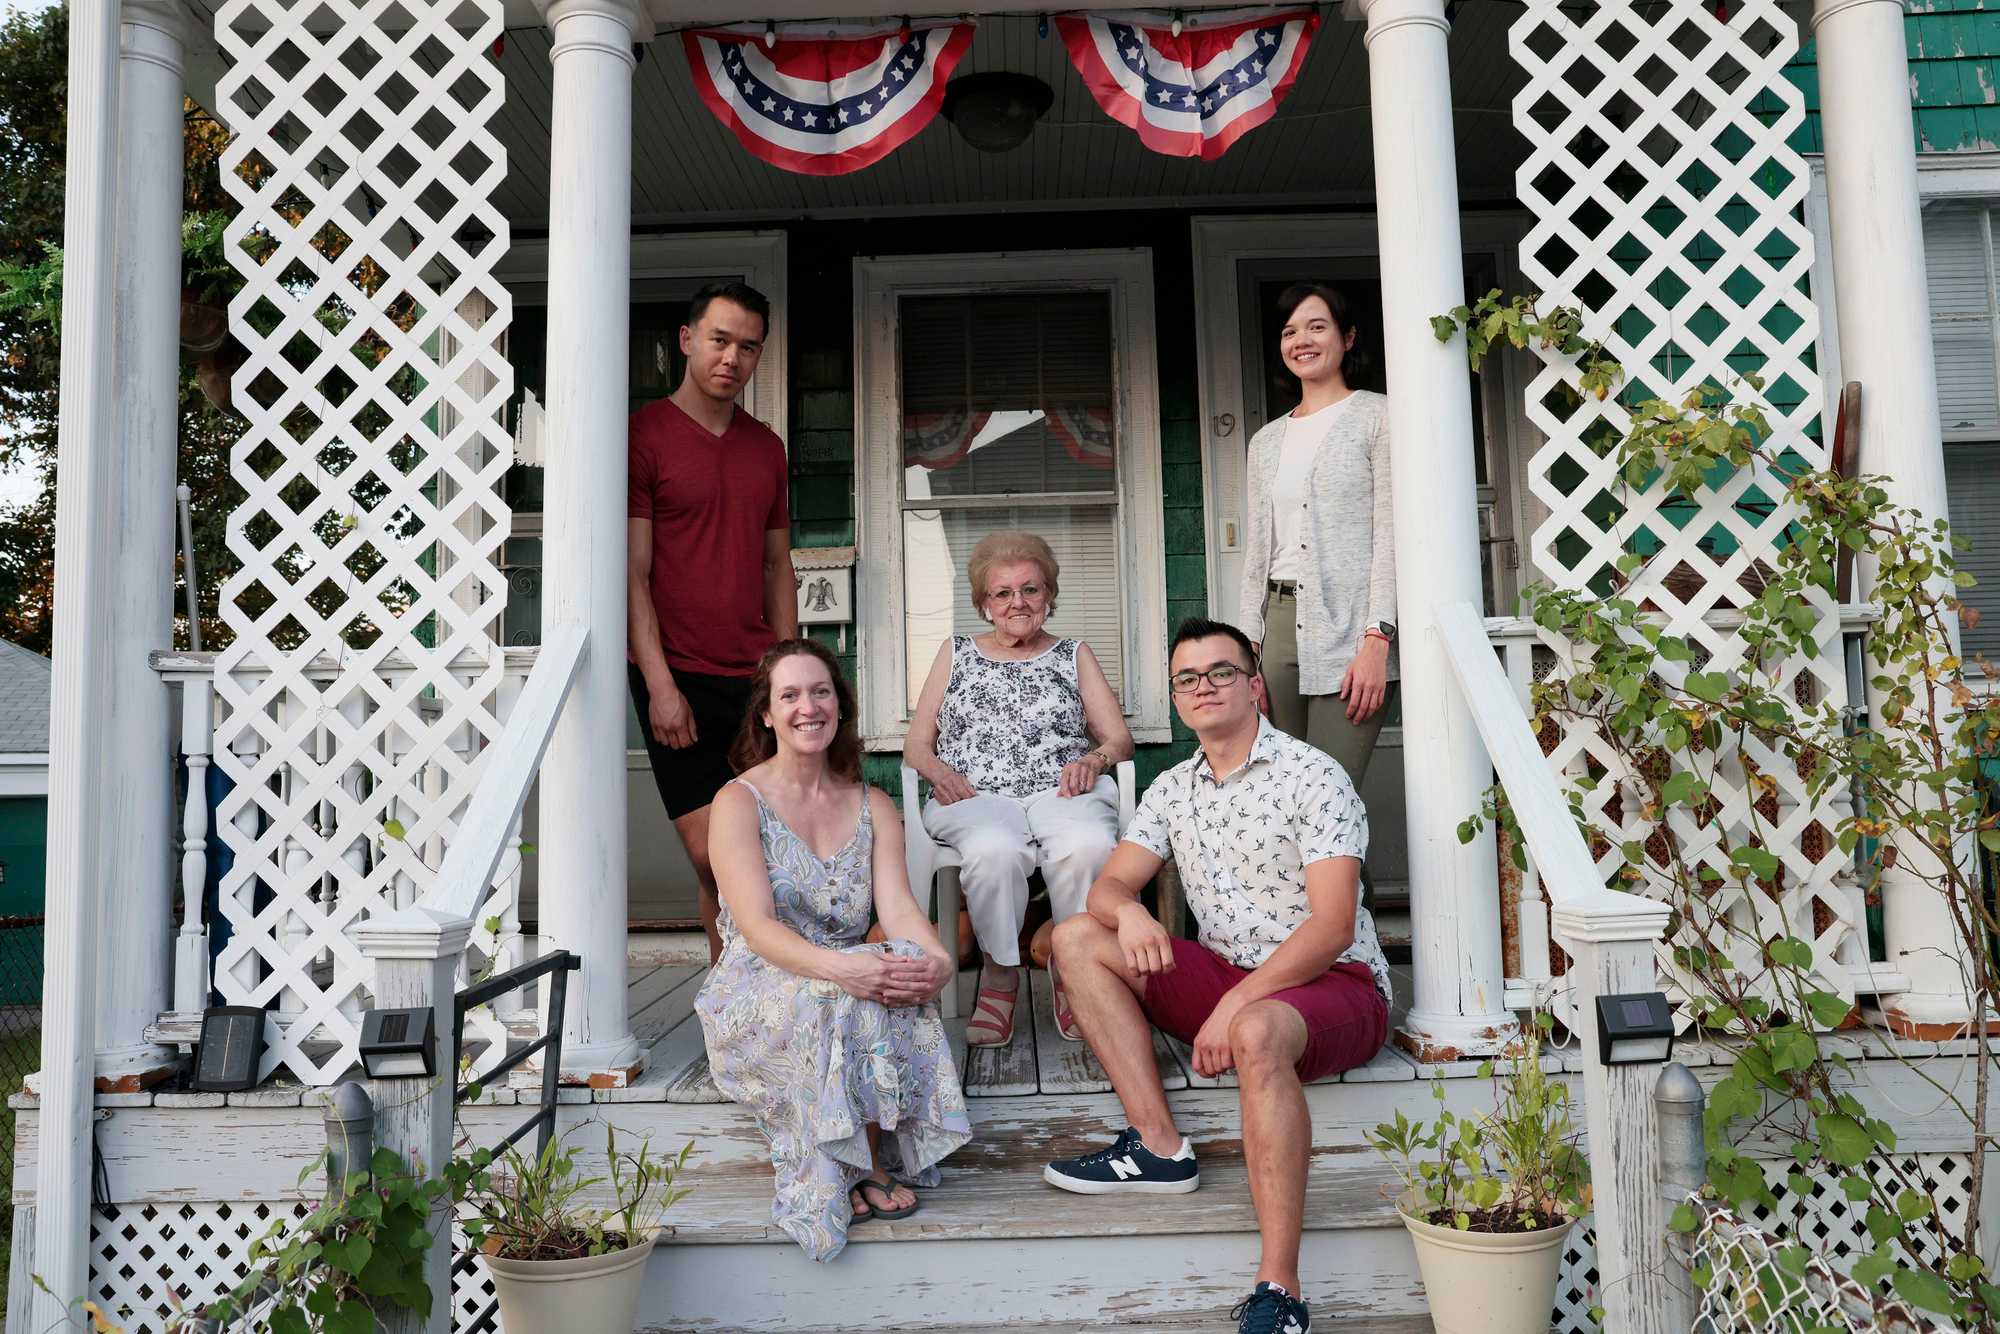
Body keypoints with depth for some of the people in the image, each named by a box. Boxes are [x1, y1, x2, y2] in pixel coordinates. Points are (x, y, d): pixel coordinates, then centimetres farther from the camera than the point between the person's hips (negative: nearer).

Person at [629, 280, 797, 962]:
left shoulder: (767, 447, 15)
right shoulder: (645, 434, -2)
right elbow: (633, 573, -7)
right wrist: (661, 685, -13)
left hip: (755, 677, 5)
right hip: (679, 678, -5)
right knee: (711, 855, -5)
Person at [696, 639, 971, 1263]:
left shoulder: (873, 807, 9)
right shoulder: (739, 801, -4)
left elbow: (898, 907, -6)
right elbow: (757, 928, -18)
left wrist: (938, 961, -30)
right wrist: (838, 967, -37)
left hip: (850, 985, 3)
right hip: (755, 997, -3)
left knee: (903, 969, -30)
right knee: (834, 999, -35)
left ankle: (866, 1160, -18)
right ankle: (858, 1164, -17)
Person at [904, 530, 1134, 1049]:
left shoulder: (1074, 655, 22)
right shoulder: (956, 653, 22)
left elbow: (1120, 739, 16)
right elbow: (916, 744, 18)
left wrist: (1094, 759, -8)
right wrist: (940, 771, -5)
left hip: (1060, 792, 1)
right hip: (976, 796, 0)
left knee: (1089, 845, -36)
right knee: (996, 849, -38)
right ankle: (1000, 975, -20)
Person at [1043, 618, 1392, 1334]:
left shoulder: (1313, 775, -10)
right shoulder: (1174, 789, 11)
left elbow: (1333, 926, -18)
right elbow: (1108, 885, 6)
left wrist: (1237, 1003, -27)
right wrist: (1128, 910, -20)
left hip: (1335, 983, -7)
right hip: (1228, 978, 7)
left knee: (1257, 1034, -40)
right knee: (1078, 937, -6)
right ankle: (1160, 1147, -14)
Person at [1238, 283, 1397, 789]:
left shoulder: (1377, 416, 4)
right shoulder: (1266, 441, 20)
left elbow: (1391, 535, -5)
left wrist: (1376, 641, -15)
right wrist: (1246, 649, 8)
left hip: (1351, 631, -5)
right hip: (1279, 627, 5)